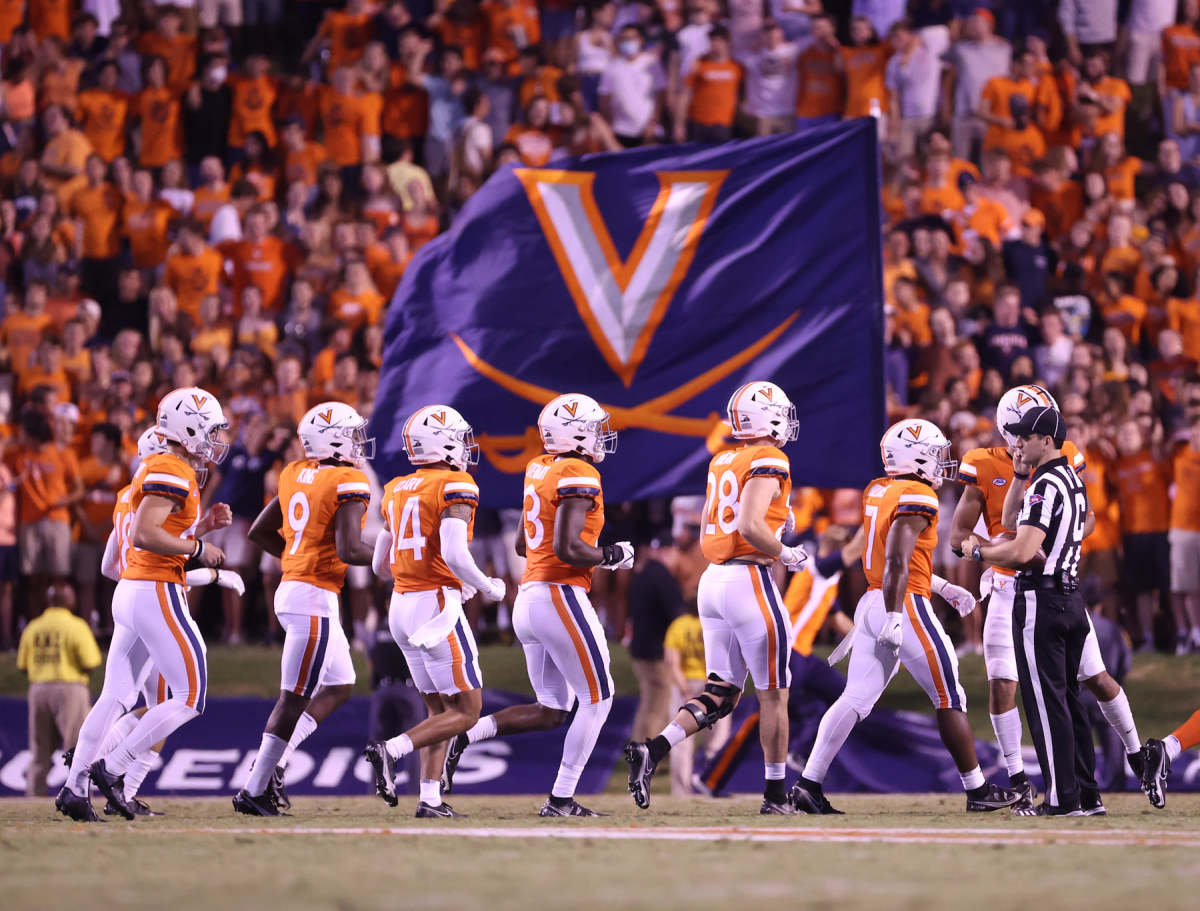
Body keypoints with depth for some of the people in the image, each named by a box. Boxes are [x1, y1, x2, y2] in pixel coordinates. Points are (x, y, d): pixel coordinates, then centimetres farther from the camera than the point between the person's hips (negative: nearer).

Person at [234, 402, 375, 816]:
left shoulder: (296, 475, 11)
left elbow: (259, 532, 17)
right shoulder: (348, 483, -13)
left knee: (339, 685, 18)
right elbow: (349, 550, -21)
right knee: (294, 699, -3)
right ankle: (254, 790, -1)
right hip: (315, 598, -9)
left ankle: (274, 763, 11)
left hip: (292, 586, 9)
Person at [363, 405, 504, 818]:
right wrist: (487, 586, -5)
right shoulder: (455, 486, -10)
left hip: (401, 607, 8)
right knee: (466, 711, -1)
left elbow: (380, 564, 18)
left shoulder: (397, 490, 14)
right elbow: (453, 553, -23)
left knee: (439, 709, 15)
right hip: (437, 606, -8)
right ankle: (392, 750, -18)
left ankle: (430, 799, 5)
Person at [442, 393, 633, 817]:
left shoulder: (539, 470, 14)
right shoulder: (579, 476, -13)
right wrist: (612, 556, -5)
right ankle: (560, 799, 2)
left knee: (550, 711, 14)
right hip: (560, 596, -9)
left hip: (528, 599, 9)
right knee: (597, 700, 3)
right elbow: (567, 549, -22)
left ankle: (467, 734, -3)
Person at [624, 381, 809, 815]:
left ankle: (653, 750, -10)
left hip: (713, 580, 8)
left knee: (720, 693, 9)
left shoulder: (722, 464, 14)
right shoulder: (769, 463, -11)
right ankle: (775, 794, 8)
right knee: (773, 694, 4)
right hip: (749, 580, -8)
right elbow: (750, 526, -23)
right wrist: (786, 554, -7)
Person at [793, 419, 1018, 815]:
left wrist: (944, 588, 27)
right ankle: (978, 790, 9)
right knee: (950, 700, 3)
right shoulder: (917, 498, -13)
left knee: (855, 699, 5)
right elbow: (897, 562, -22)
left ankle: (809, 784, -3)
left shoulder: (877, 492, 14)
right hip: (905, 605, -8)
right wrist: (895, 619, -25)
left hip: (872, 602, 8)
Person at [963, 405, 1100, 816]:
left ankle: (1063, 798, -5)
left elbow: (1023, 550, -25)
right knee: (1068, 698, 14)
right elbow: (1010, 520, 23)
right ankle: (1088, 794, 15)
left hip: (1040, 601, -9)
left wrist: (979, 552, -10)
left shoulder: (1045, 486, -16)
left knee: (1046, 701, -5)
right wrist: (1020, 475, 13)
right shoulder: (1074, 481, 14)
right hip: (1071, 597, 9)